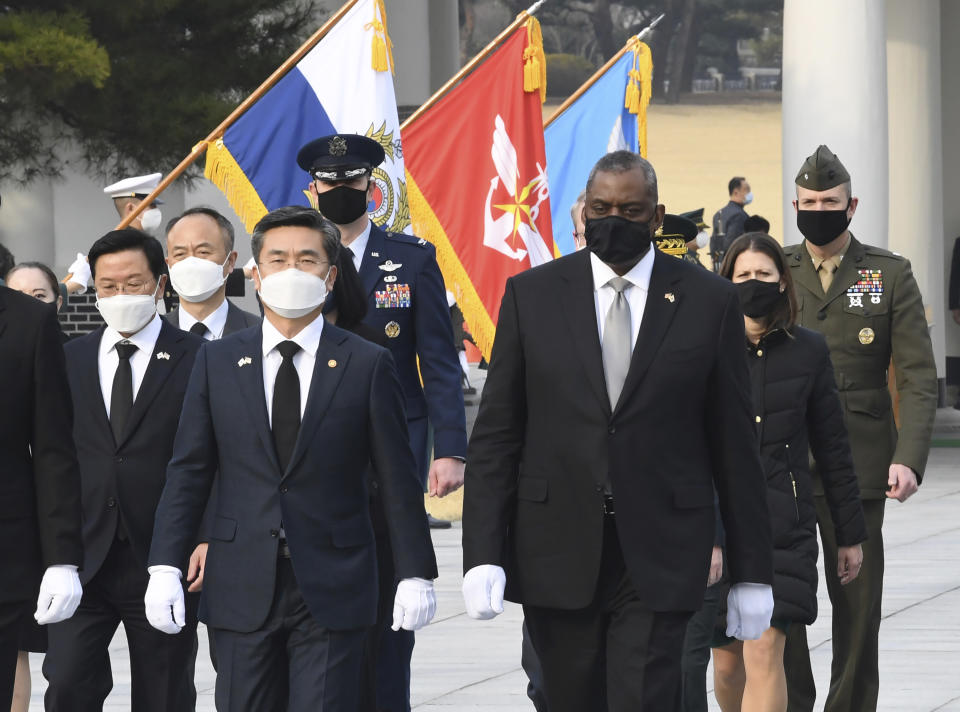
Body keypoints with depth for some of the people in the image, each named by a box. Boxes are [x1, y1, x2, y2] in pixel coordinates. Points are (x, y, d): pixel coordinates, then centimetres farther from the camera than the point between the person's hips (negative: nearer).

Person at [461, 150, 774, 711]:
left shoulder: (709, 301, 3)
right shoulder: (532, 295, 5)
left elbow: (735, 444, 4)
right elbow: (496, 435, 4)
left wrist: (752, 573, 3)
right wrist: (483, 555, -6)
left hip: (659, 557, -2)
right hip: (557, 556, 2)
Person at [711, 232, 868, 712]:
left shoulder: (808, 351, 4)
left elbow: (832, 445, 9)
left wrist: (850, 533, 12)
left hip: (783, 523, -1)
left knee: (764, 652, -14)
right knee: (727, 662, 9)